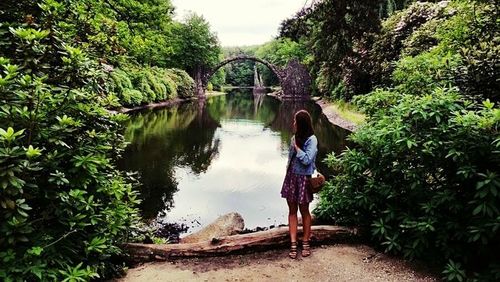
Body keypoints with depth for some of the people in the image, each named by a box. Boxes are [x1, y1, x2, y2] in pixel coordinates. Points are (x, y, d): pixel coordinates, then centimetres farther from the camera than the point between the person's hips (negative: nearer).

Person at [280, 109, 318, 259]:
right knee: (292, 210, 7)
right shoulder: (294, 138, 5)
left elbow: (307, 160, -22)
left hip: (303, 178, -6)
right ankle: (293, 244, 12)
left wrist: (296, 147, -13)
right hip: (290, 177, 6)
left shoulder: (311, 139, -13)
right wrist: (288, 175, 13)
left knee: (304, 211, 7)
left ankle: (305, 243, 23)